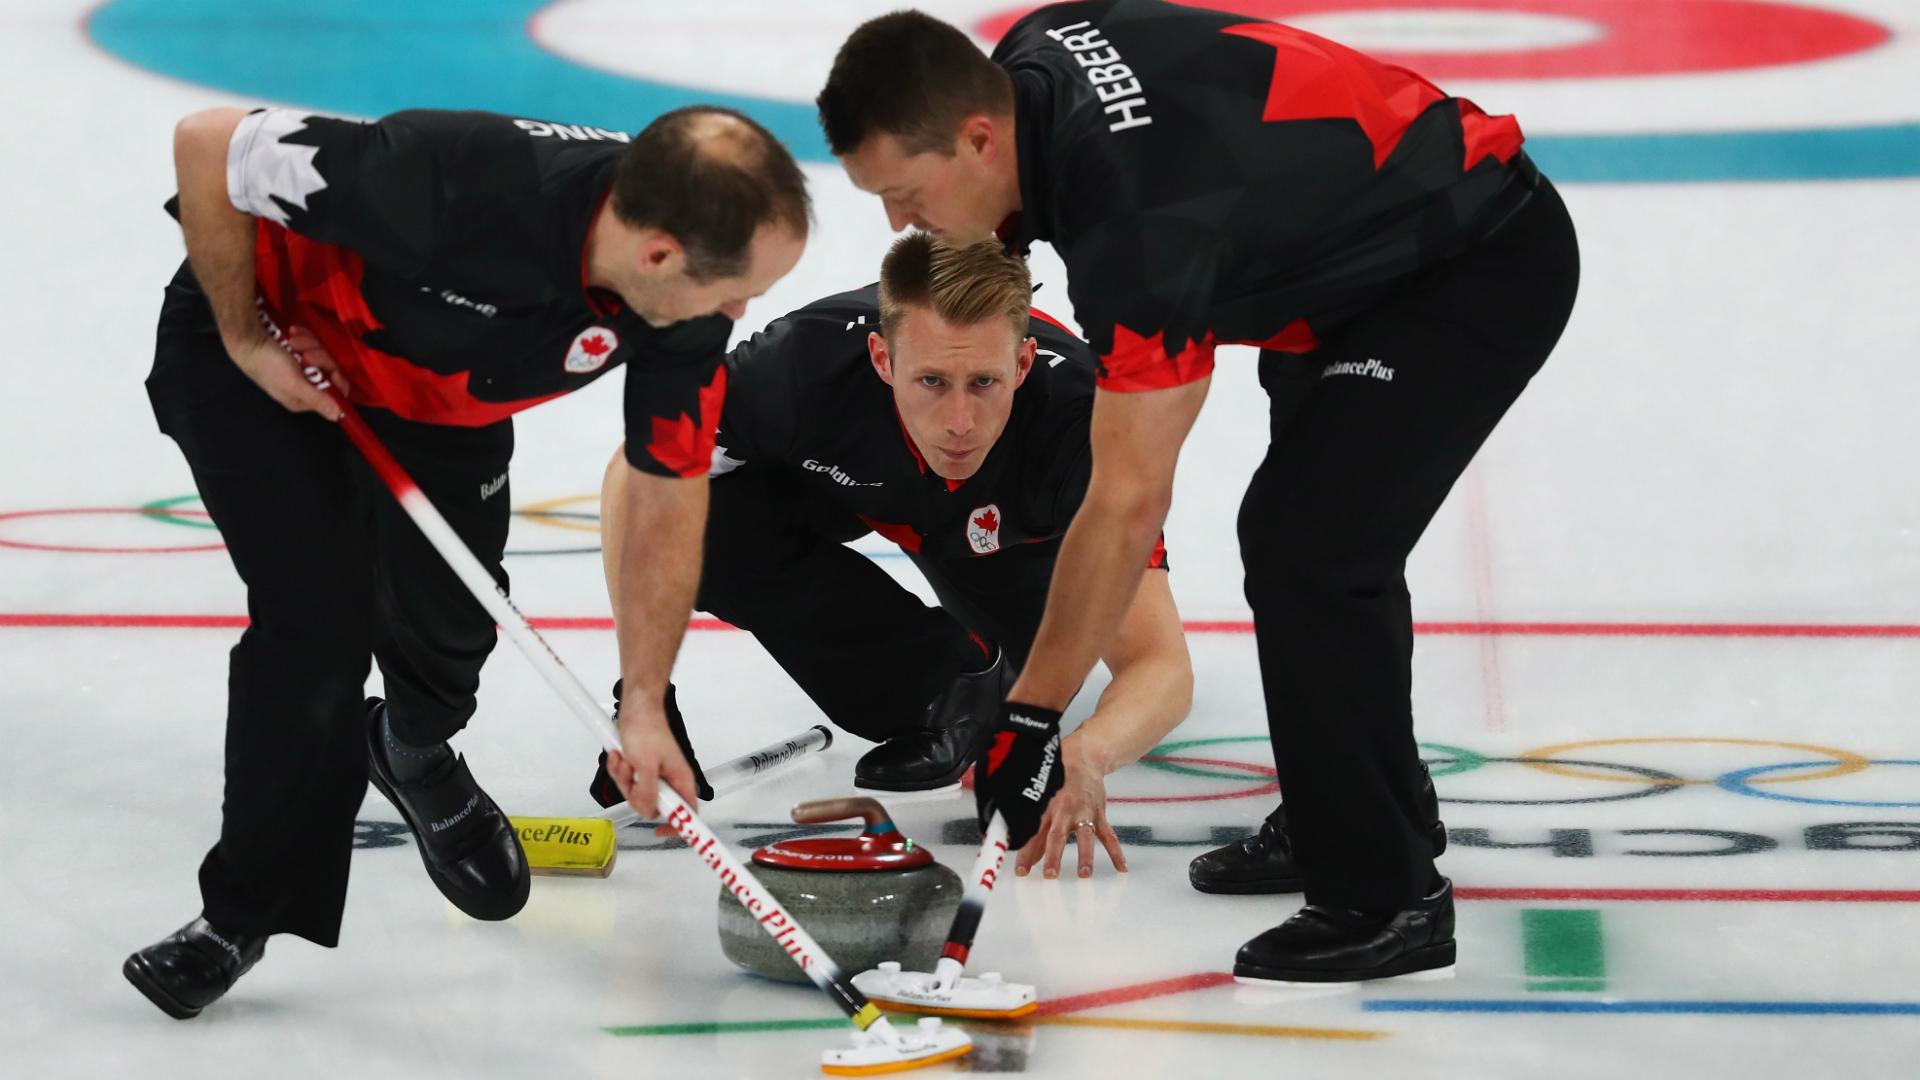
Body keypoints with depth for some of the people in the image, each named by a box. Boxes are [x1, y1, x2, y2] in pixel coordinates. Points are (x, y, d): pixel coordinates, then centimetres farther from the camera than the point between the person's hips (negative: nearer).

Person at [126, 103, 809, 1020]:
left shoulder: (688, 301, -25)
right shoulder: (455, 185, -44)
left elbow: (669, 494, -11)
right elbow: (206, 146, -32)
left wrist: (644, 704, -9)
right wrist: (246, 336, -21)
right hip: (263, 351, -5)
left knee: (451, 617, 3)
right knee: (318, 617, -16)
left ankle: (417, 755, 39)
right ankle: (251, 903, 3)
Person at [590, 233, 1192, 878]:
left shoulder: (1081, 415, -43)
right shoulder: (813, 359, -42)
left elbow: (1162, 668, -43)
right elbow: (639, 480, -24)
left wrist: (1082, 757, -66)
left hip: (1005, 527, 2)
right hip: (835, 485, -2)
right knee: (698, 519, -28)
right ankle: (949, 679, -8)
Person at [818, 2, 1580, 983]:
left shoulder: (1139, 220, -34)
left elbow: (1127, 501, -31)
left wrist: (1030, 717, -27)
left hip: (1489, 268, -11)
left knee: (1309, 541, -20)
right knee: (1312, 515, 22)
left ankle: (1386, 899, -12)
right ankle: (1361, 817, 38)